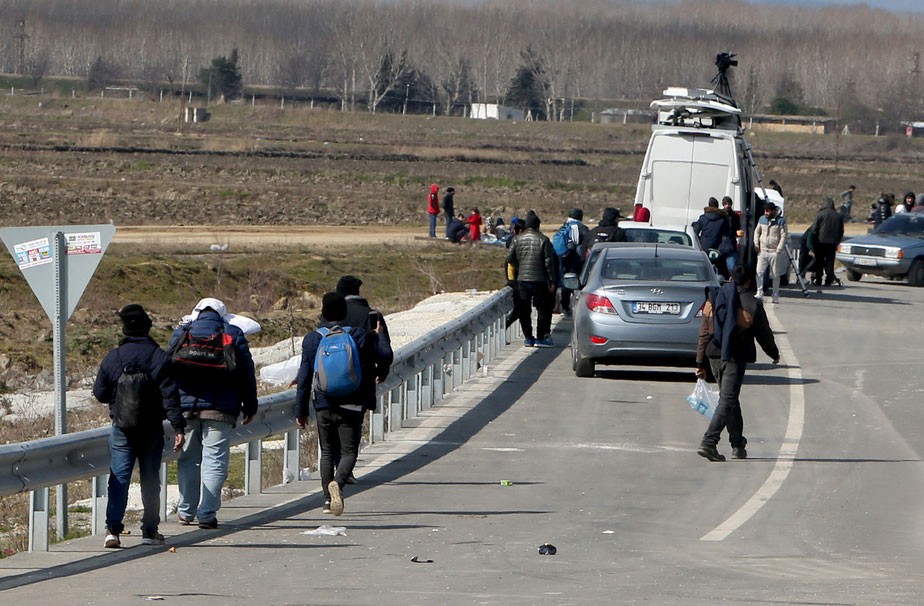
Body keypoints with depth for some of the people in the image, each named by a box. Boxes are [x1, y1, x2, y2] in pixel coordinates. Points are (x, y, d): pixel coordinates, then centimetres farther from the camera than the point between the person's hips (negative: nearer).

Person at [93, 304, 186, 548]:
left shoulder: (112, 358, -3)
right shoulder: (159, 357, -7)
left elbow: (100, 393, 5)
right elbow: (170, 395, -11)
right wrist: (179, 427, -10)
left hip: (121, 429, 0)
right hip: (152, 429, 0)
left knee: (118, 479, 2)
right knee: (150, 479, 10)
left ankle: (113, 528, -10)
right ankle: (150, 530, 12)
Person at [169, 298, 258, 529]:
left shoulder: (181, 334, 9)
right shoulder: (233, 335, 4)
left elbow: (167, 371, 12)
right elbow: (246, 373, 4)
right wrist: (250, 406, 12)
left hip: (186, 407, 2)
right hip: (219, 408, -2)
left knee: (187, 460, 12)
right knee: (214, 460, -2)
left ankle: (186, 512, 16)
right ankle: (207, 514, -8)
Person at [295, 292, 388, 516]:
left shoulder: (312, 339, 0)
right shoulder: (361, 336, -3)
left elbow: (304, 378, 2)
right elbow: (380, 367, 10)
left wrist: (301, 410, 9)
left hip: (323, 405, 2)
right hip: (352, 406, -2)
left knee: (328, 452, 15)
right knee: (349, 451, 0)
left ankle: (328, 498, 10)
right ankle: (337, 482, -29)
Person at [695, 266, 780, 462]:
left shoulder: (713, 300, 7)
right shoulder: (751, 304, -7)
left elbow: (704, 333, 7)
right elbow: (764, 334, 1)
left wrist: (700, 363, 10)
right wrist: (774, 354, 19)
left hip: (714, 355, 5)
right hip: (736, 357, -5)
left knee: (730, 399, 18)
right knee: (728, 400, -6)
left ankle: (738, 445, 24)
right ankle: (709, 442, -20)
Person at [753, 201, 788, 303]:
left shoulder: (781, 221, -5)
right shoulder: (762, 219, 10)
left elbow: (784, 236, -6)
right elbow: (757, 232, 19)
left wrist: (779, 250, -12)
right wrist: (756, 243, 4)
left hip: (774, 252, -4)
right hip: (762, 251, 4)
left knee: (775, 275, 3)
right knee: (759, 272, -8)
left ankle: (776, 296, 10)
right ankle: (759, 293, -5)